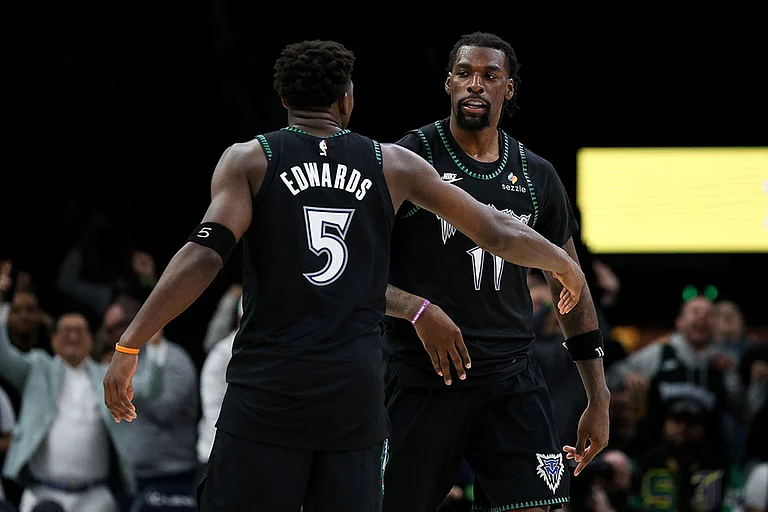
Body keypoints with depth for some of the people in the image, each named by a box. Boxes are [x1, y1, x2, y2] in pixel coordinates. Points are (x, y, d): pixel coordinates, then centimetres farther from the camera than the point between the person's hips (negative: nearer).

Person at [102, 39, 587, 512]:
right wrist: (566, 264, 34)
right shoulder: (393, 164, 10)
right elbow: (497, 232, 16)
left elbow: (204, 256, -12)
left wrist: (128, 347, -11)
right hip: (356, 392, 2)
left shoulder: (249, 160, 2)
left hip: (269, 388, -2)